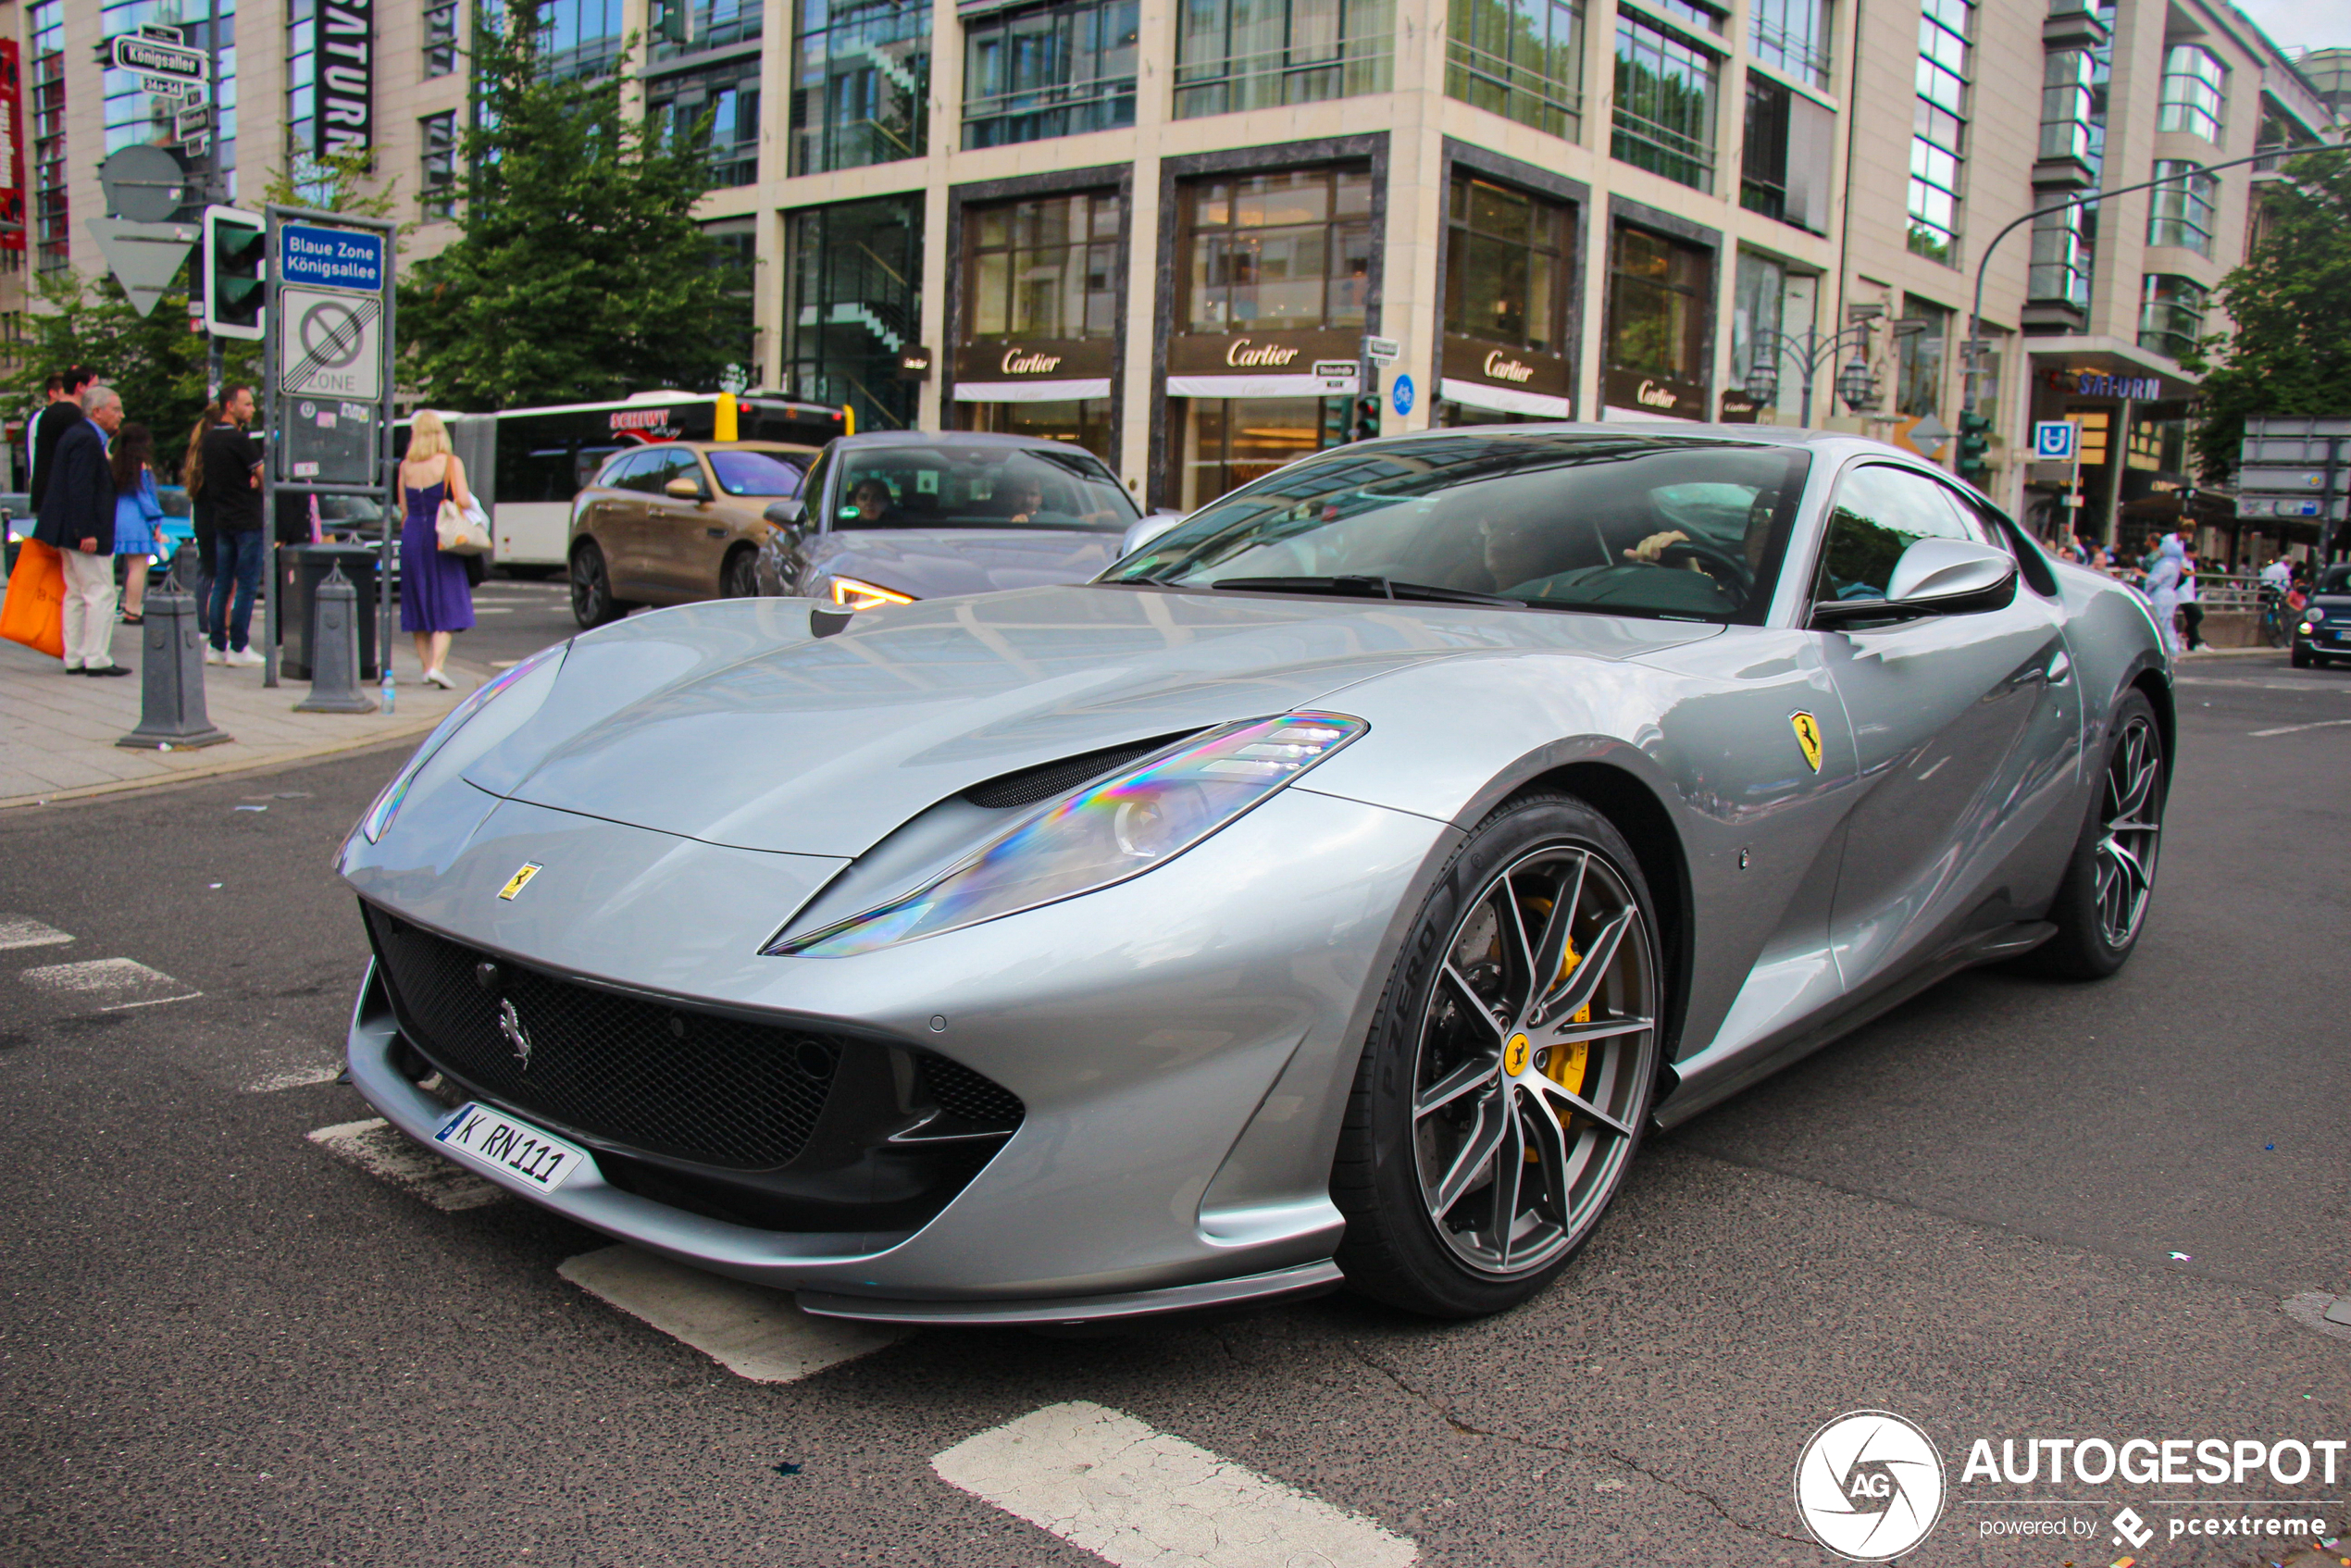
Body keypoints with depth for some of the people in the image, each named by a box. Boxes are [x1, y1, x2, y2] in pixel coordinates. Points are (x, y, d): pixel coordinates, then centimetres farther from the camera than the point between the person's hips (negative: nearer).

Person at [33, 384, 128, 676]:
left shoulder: (75, 434, 17)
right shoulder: (86, 439, -15)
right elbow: (80, 489, -22)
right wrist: (86, 532, -25)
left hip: (70, 532, 11)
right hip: (85, 532, -11)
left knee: (76, 594, 12)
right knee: (100, 594, -7)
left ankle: (74, 659, 15)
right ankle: (96, 659, -6)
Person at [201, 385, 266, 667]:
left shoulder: (209, 438, 12)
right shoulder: (239, 440, -14)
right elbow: (264, 478, -13)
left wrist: (249, 480, 2)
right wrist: (256, 484, 9)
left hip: (220, 519, 8)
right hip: (247, 520, -8)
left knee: (222, 583, 11)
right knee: (246, 585, -4)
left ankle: (216, 646, 12)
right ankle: (238, 648, -4)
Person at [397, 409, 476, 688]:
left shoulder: (405, 466, 5)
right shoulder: (451, 463, -6)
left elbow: (403, 507, 6)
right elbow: (463, 500, -15)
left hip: (411, 533, 4)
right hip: (440, 536, -4)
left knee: (417, 605, 13)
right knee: (446, 605, -2)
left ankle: (426, 666, 17)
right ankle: (436, 665, -17)